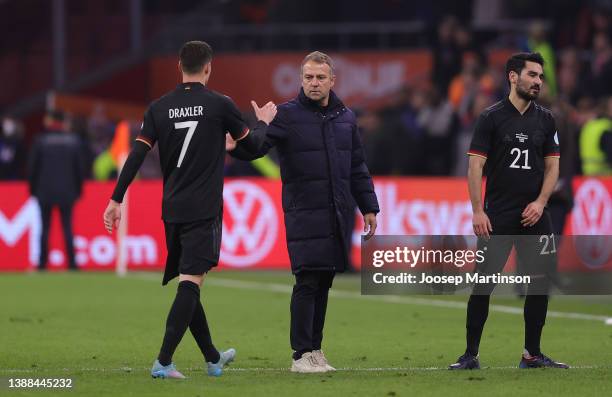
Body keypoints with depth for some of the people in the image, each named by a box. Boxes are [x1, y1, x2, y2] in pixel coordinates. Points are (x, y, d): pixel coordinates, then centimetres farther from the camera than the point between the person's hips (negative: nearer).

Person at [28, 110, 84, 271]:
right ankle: (72, 263, -2)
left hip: (45, 191, -2)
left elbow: (32, 167, -1)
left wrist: (33, 189, 9)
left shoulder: (41, 141, -4)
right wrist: (78, 189, 15)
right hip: (67, 192, 2)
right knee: (67, 227, 5)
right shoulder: (74, 141, 3)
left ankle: (43, 263, 1)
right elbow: (79, 167, 6)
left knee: (45, 227, 3)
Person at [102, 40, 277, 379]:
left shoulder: (159, 108, 4)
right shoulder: (219, 105, -5)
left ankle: (213, 358, 30)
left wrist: (116, 200, 0)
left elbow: (137, 155, -2)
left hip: (172, 211, 5)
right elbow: (252, 144, 6)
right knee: (190, 283, -9)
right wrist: (263, 122, 27)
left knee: (188, 283, 15)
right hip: (204, 211, -5)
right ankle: (163, 361, -21)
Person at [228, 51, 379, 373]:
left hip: (338, 214, 5)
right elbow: (253, 147, -13)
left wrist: (369, 207, 17)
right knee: (307, 282, -9)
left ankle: (315, 350, 15)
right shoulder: (287, 115, -3)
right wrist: (234, 143, -35)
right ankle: (301, 355, -7)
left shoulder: (345, 117, 13)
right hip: (304, 213, -5)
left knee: (324, 283, 8)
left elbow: (358, 168, 19)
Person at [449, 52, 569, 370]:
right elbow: (475, 166, -5)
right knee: (484, 283, -5)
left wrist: (540, 202, -4)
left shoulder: (545, 120, 9)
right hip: (497, 216, -4)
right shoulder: (491, 117, -2)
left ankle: (532, 354, 12)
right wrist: (477, 211, -12)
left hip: (533, 215, 4)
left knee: (540, 282, 2)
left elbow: (552, 166, 11)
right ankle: (471, 355, 0)